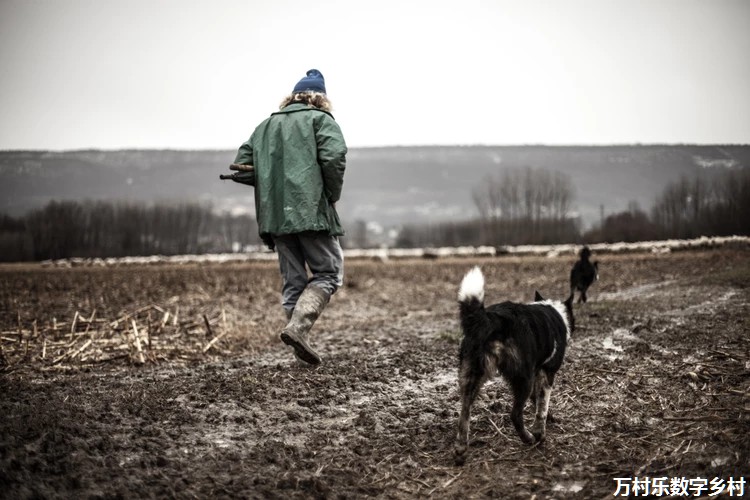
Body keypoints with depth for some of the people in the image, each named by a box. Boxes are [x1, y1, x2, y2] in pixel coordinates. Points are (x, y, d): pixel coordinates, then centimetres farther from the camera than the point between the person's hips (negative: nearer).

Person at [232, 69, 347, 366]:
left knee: (292, 281, 12)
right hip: (311, 211, -5)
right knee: (328, 273, 2)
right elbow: (334, 156, -14)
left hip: (274, 216, 5)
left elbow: (240, 165, 12)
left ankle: (299, 344, 10)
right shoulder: (320, 119, 4)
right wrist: (333, 194, -1)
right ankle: (298, 327, -17)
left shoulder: (265, 126, 20)